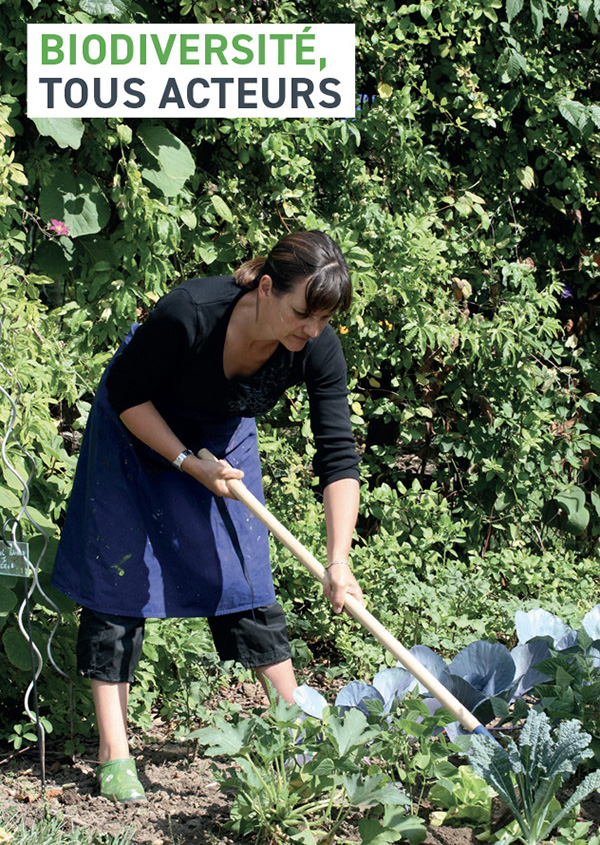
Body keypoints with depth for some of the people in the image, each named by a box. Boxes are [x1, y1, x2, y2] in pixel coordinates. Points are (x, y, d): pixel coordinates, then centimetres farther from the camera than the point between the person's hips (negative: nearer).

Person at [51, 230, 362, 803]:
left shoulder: (317, 349, -28)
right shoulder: (189, 312, -39)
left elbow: (338, 457, -25)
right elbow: (126, 394, -23)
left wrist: (338, 560, -33)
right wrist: (190, 464, -25)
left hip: (224, 436, 3)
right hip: (137, 428, -3)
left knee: (242, 575, 2)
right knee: (119, 574, -5)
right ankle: (113, 754, -3)